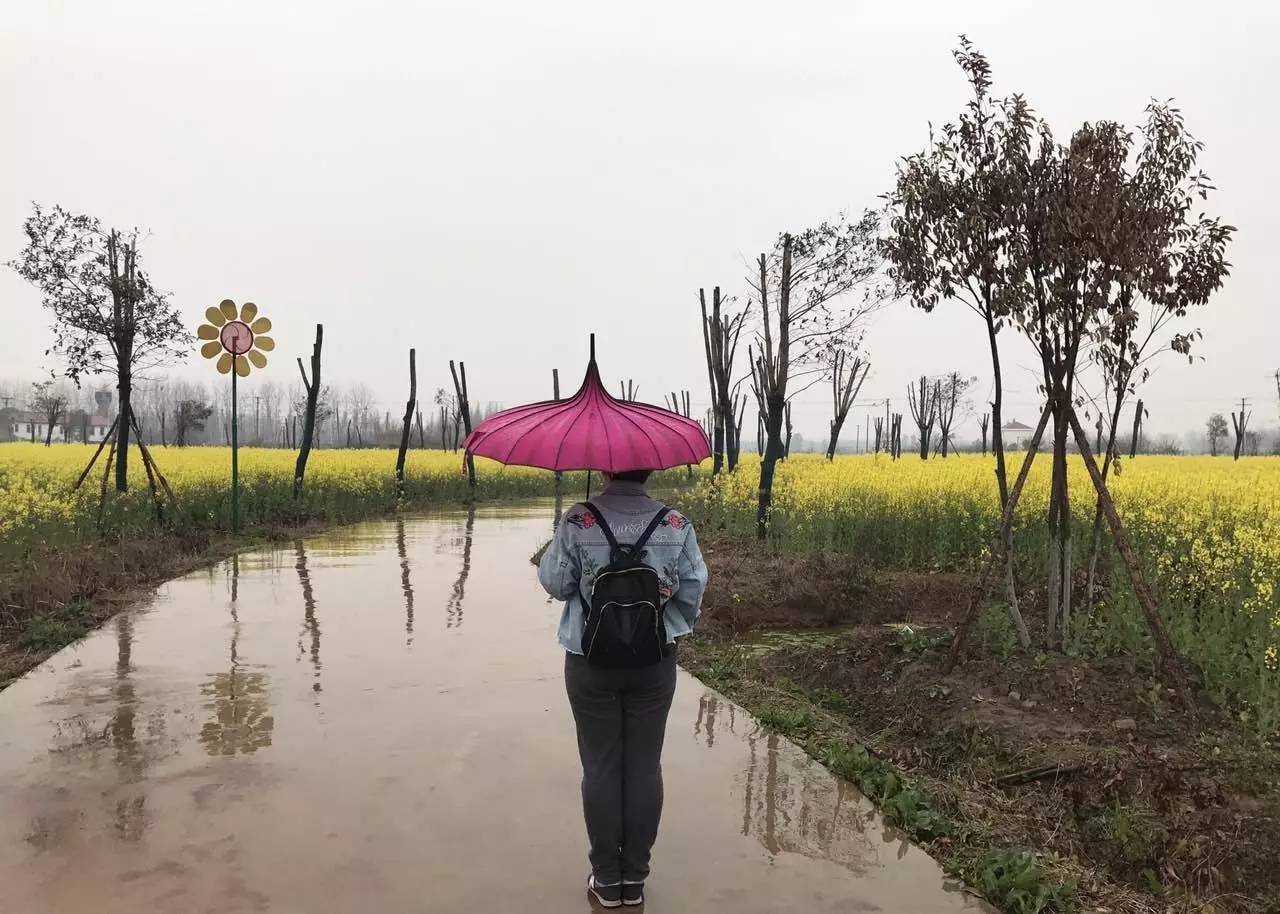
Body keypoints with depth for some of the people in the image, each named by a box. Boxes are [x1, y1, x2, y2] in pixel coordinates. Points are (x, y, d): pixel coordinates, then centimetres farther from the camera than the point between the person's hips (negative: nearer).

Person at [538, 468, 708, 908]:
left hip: (592, 663, -1)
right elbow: (693, 592, -5)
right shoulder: (676, 524, -8)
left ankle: (607, 879, 23)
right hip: (655, 663, 2)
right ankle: (635, 879, 24)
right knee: (645, 767, 13)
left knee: (600, 768, 11)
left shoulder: (578, 521, -14)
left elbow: (555, 583, -6)